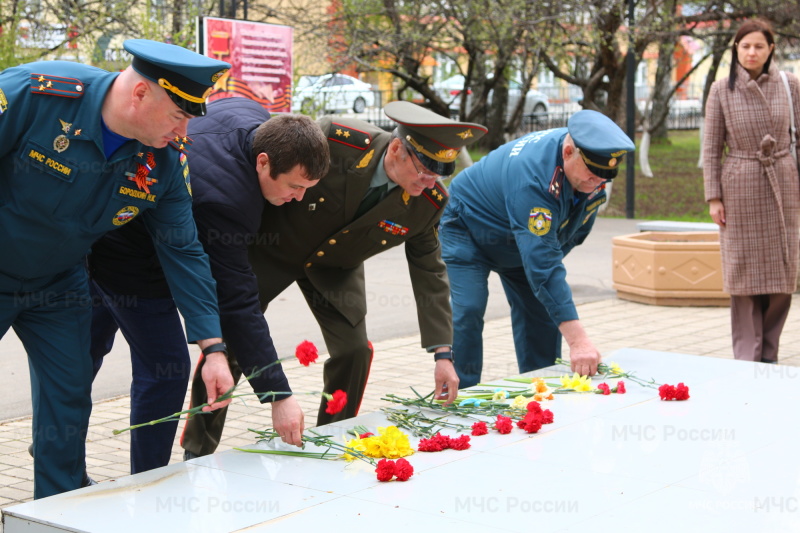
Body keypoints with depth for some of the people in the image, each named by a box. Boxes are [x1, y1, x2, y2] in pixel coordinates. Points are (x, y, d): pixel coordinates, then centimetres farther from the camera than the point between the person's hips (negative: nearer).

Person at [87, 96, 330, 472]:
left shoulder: (256, 117, -14)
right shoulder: (224, 201, -38)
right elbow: (238, 304, -37)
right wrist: (278, 395, -34)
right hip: (129, 264, -10)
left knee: (92, 347, 24)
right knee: (164, 369, -6)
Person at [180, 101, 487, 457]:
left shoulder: (429, 201, -21)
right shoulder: (332, 139, -35)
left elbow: (429, 272, -8)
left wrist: (443, 354, -12)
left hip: (334, 265, 3)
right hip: (272, 249, -3)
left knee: (354, 350, -8)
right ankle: (197, 454, 12)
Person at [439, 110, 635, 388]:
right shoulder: (531, 177, -44)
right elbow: (543, 264, -48)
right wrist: (577, 339, -52)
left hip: (524, 238, 7)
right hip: (468, 230, -7)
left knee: (543, 311, 3)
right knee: (467, 311, -21)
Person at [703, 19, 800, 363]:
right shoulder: (722, 90, -1)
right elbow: (711, 148, 0)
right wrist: (713, 197, -4)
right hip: (740, 187, -2)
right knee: (744, 271, 0)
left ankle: (768, 355, 16)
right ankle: (746, 357, 6)